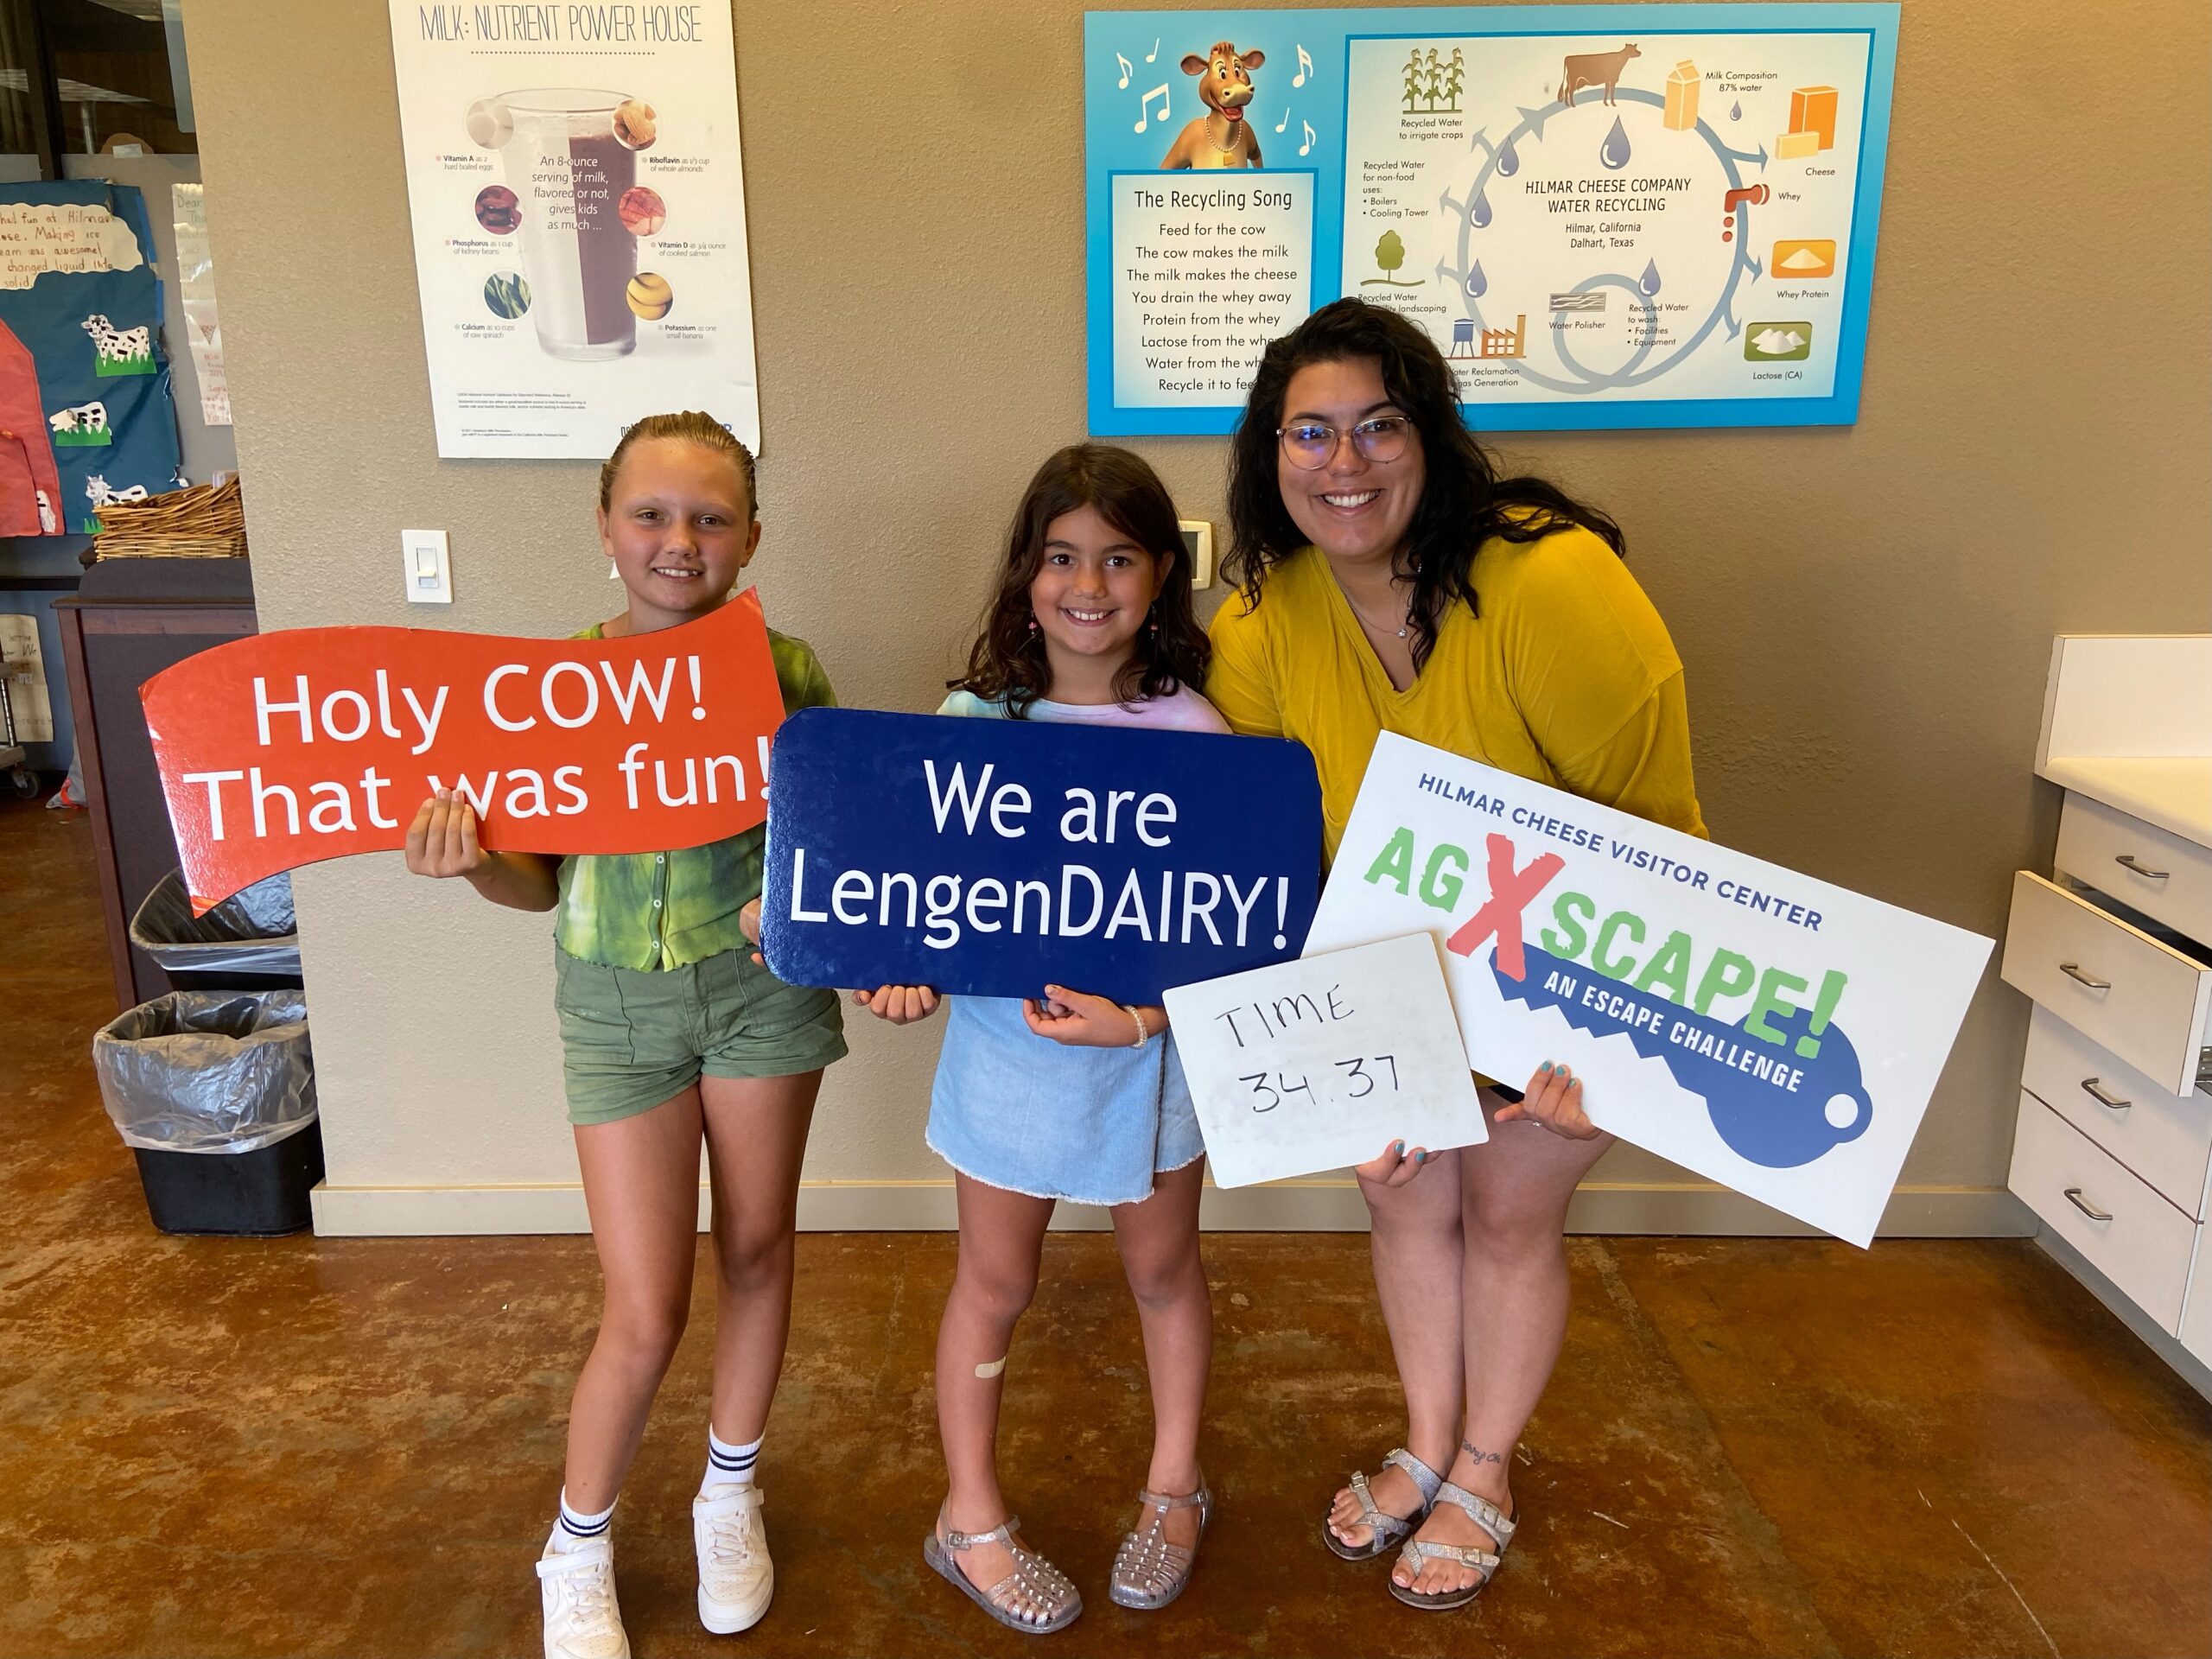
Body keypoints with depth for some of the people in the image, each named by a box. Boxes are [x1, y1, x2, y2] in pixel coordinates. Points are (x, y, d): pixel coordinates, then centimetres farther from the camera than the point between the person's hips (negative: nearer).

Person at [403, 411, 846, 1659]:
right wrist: (473, 860, -22)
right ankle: (579, 1545, 31)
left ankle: (733, 1492, 42)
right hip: (619, 1005, -1)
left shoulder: (785, 670, -7)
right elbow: (544, 881, -1)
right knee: (647, 1315, 2)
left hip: (766, 981, 1)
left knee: (757, 1248, 16)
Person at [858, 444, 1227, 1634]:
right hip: (1004, 1044, 0)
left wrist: (1142, 1015, -25)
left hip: (1150, 1049, 0)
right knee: (994, 1283, 16)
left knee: (1163, 1269, 20)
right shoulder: (974, 719, -9)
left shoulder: (1194, 735, -13)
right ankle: (969, 1516, 38)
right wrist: (911, 974, -19)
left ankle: (1174, 1487, 45)